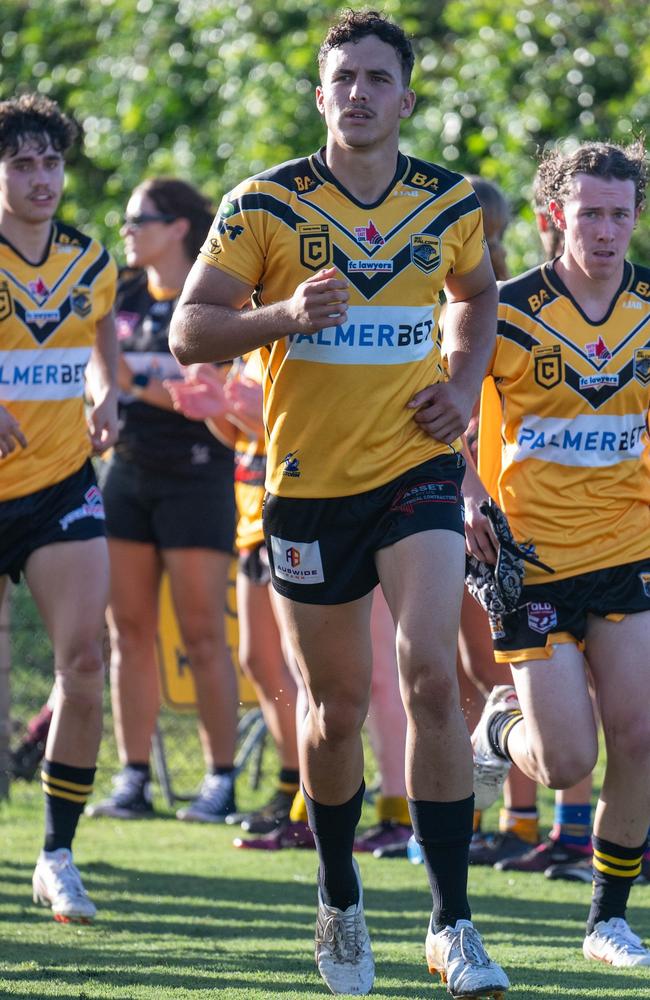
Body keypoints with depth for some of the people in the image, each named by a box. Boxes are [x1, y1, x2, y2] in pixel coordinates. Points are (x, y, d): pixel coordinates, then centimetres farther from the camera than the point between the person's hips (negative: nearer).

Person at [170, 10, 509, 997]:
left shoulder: (452, 202, 2)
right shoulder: (264, 204, -6)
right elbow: (188, 329, -6)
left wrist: (463, 388, 4)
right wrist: (286, 314, -24)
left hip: (417, 469, 0)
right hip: (309, 480, 0)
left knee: (431, 674, -17)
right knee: (338, 705, 8)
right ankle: (340, 904, 32)